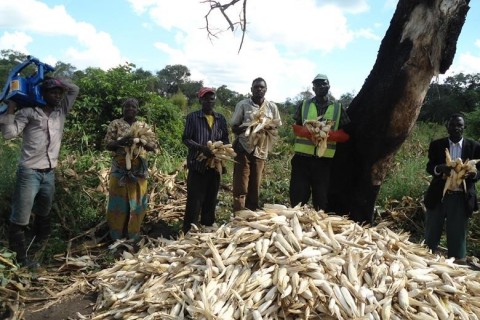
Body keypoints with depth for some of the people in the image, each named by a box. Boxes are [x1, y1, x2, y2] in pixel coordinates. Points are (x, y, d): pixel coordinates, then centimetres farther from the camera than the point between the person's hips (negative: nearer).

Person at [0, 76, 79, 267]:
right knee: (20, 218, -2)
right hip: (29, 172, -5)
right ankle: (18, 257, 8)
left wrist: (53, 79, 7)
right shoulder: (28, 112, -5)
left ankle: (41, 244, 42)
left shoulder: (62, 111, 9)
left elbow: (74, 89, 14)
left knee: (44, 213, 23)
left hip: (49, 173, 6)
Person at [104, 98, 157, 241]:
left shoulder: (144, 126, 8)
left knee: (136, 201, 6)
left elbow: (153, 145, 2)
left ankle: (133, 235, 20)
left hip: (138, 170, 2)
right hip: (119, 169, -2)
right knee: (118, 201, 4)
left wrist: (141, 141, -18)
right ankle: (117, 236, 17)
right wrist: (122, 141, -23)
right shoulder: (115, 124, 2)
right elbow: (107, 144, -5)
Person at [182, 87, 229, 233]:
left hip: (215, 165, 4)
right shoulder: (192, 117, -2)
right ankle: (189, 232, 6)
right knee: (194, 200, -3)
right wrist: (201, 148, -22)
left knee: (211, 199, 13)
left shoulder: (221, 118, 10)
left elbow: (225, 139, 13)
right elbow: (186, 138, -6)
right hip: (197, 164, -4)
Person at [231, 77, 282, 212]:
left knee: (255, 186, 10)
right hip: (243, 149, -3)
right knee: (240, 186, -3)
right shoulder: (242, 105, -3)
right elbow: (234, 128, -2)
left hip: (261, 150, 3)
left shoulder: (272, 107, 5)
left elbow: (277, 127, 11)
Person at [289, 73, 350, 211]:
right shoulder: (303, 105, 8)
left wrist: (329, 134, -16)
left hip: (325, 160, 0)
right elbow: (296, 128, 5)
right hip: (302, 157, 0)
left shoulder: (338, 108, 6)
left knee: (322, 198, 7)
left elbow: (346, 134, 3)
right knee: (298, 195, 3)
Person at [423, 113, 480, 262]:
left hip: (461, 197, 0)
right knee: (431, 233, 11)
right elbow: (429, 167, -2)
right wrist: (439, 168, -25)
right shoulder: (436, 145, 3)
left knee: (457, 235, 8)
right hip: (438, 195, 1)